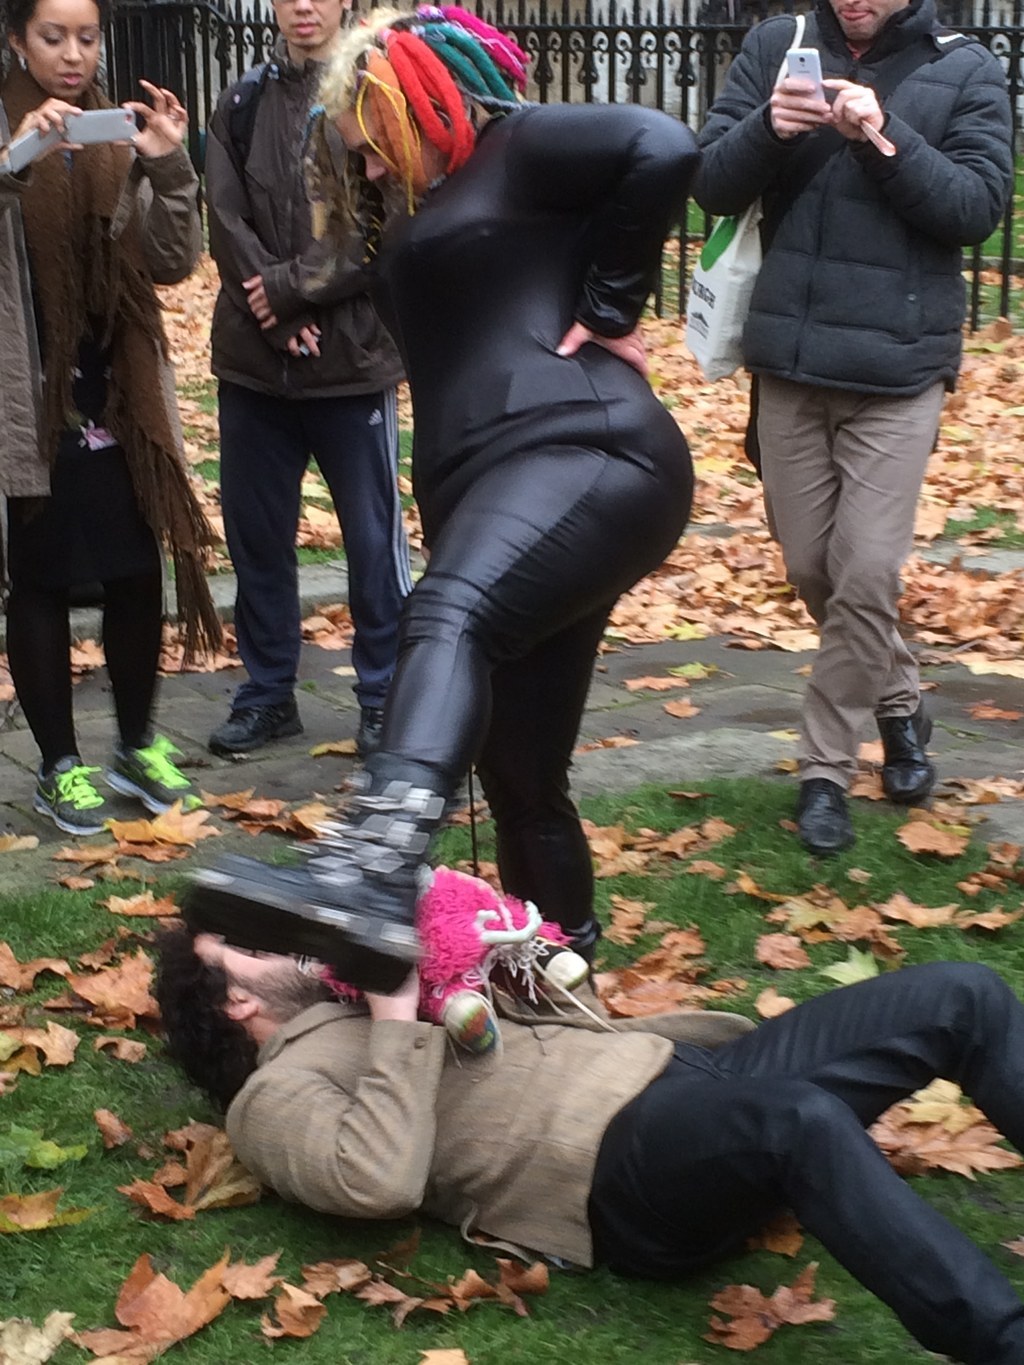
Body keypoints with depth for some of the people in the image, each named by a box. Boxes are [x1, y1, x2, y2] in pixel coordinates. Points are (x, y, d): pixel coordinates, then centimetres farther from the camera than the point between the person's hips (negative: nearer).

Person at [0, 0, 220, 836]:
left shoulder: (120, 139, 7)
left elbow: (172, 262, 1)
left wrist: (169, 169, -15)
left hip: (122, 398, 4)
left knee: (137, 574, 10)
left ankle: (139, 744, 26)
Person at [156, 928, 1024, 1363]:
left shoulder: (364, 992, 30)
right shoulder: (274, 1095, 6)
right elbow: (380, 1182, -17)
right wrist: (398, 1022, -9)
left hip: (681, 1074, 9)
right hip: (625, 1168, -9)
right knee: (801, 1120, -41)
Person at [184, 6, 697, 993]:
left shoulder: (519, 148, 4)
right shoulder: (426, 215, 32)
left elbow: (663, 148, -11)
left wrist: (609, 312, -8)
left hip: (584, 456, -11)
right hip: (502, 495, 11)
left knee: (450, 615, -38)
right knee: (517, 772, 12)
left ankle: (374, 875, -61)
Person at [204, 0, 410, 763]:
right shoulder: (243, 105, 9)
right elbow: (227, 225, 1)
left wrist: (291, 287, -13)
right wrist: (278, 318, -12)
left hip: (354, 358, -4)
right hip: (253, 361, 4)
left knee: (372, 535, 3)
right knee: (256, 532, 11)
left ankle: (385, 698, 15)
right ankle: (269, 693, 24)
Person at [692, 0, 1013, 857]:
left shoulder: (966, 72, -2)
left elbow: (981, 206, -10)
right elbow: (713, 188, 0)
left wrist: (885, 137, -23)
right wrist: (766, 129, -21)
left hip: (897, 370, -3)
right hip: (789, 361, 3)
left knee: (867, 574, -6)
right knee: (809, 564, 12)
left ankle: (827, 767, 10)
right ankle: (899, 700, 37)